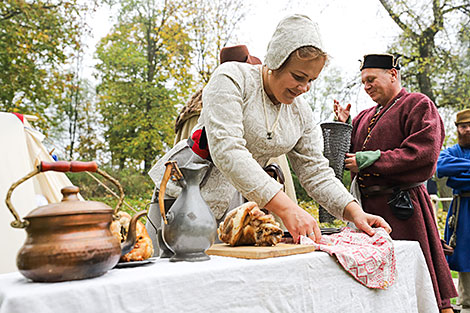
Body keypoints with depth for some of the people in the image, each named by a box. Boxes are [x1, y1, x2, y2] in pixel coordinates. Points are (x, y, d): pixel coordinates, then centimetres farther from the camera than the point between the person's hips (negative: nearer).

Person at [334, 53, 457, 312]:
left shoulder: (418, 105, -1)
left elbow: (423, 154, -15)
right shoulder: (366, 116, 19)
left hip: (402, 208, -6)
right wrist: (345, 126, 4)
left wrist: (370, 160, -17)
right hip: (367, 207, 7)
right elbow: (351, 157, 20)